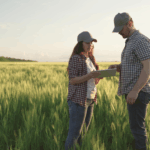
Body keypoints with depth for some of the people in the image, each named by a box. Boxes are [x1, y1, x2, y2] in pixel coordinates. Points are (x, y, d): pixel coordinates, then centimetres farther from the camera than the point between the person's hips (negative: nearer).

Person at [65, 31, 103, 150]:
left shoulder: (91, 59, 15)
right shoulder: (75, 58, -8)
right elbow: (72, 80, -14)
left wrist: (99, 76, -4)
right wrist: (90, 75, -23)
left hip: (90, 100, 8)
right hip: (78, 100, -8)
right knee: (74, 133, -5)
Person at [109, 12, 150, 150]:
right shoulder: (131, 42, 18)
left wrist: (135, 91, -27)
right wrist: (117, 67, 5)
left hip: (138, 93, -10)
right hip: (132, 92, 10)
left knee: (136, 127, -6)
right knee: (138, 126, 14)